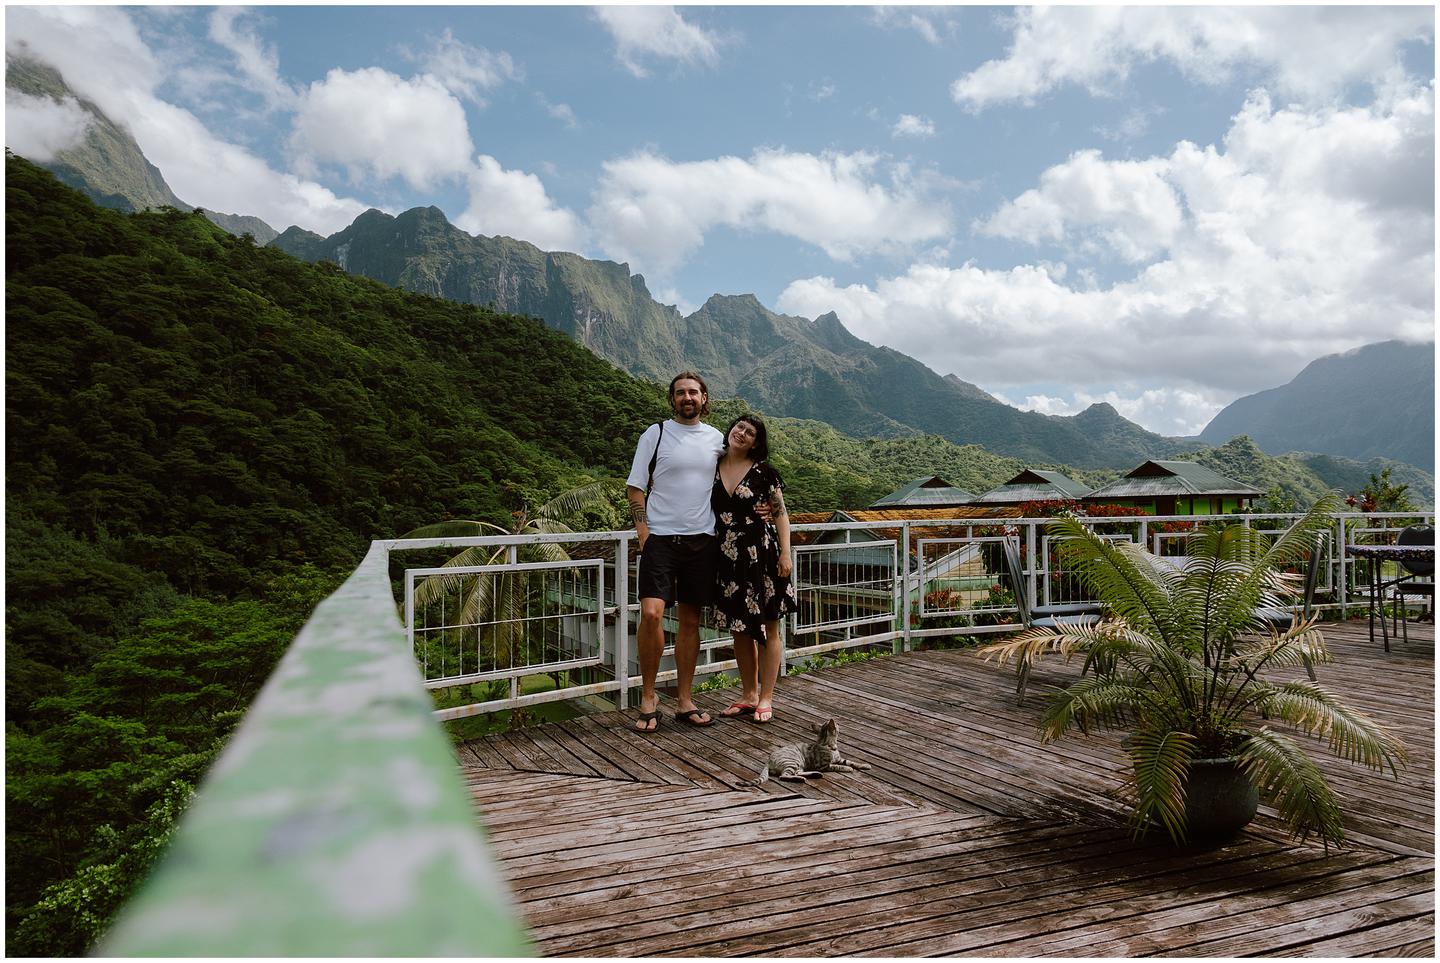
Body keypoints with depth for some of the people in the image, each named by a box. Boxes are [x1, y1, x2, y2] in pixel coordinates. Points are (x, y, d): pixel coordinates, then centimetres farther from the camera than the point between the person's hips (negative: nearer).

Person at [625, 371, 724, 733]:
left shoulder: (717, 439, 11)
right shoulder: (655, 434, 1)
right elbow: (635, 487, 0)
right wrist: (643, 530, -10)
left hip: (702, 540, 4)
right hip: (660, 538, -3)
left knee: (690, 621, 8)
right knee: (651, 612, -18)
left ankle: (684, 700, 17)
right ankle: (648, 697, -2)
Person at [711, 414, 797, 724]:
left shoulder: (764, 472, -3)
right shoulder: (712, 468, 6)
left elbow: (780, 514, 0)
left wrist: (785, 553, -8)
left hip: (762, 552, -4)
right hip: (728, 556, 4)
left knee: (767, 628, 2)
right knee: (739, 629, 11)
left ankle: (766, 698, 10)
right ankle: (748, 695, 22)